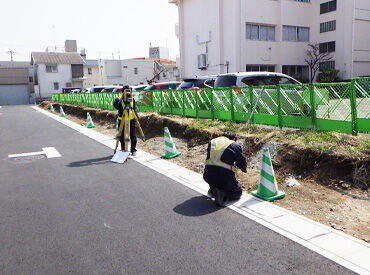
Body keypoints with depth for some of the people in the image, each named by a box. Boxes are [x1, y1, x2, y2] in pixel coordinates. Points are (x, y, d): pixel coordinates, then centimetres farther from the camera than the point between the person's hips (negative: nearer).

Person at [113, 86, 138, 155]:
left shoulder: (132, 99, 5)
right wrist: (121, 99, -28)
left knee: (133, 137, 3)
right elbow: (116, 106, -23)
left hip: (131, 120, 1)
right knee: (122, 137, 6)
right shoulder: (118, 99, -3)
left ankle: (133, 150, 16)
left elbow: (135, 110, 8)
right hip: (122, 121, -1)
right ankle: (123, 150, 21)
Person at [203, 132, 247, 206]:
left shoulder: (212, 142, 15)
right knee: (238, 192, 21)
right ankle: (222, 195, -8)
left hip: (208, 177, 5)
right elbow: (242, 162, 8)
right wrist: (244, 169, 34)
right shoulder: (235, 145, 1)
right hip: (225, 179, -4)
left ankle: (212, 189, 18)